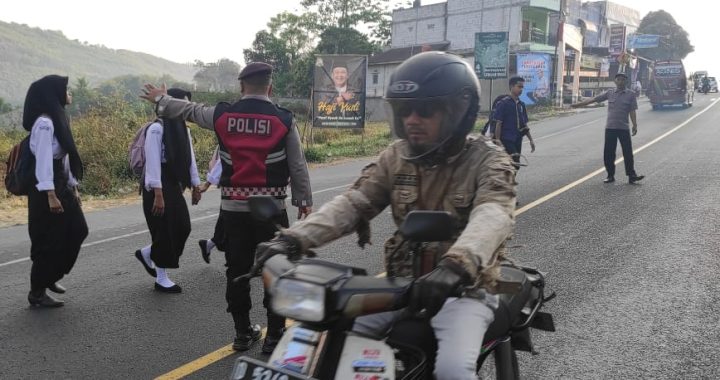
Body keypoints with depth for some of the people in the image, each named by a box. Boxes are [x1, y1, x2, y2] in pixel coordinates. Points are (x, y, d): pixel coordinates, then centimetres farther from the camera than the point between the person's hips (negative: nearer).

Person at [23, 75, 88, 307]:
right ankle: (37, 292, 12)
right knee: (48, 241, -1)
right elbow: (43, 161, -20)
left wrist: (73, 188, 15)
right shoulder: (44, 123, -16)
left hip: (62, 186, 9)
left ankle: (50, 276, 27)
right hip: (47, 190, -9)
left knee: (77, 231, 10)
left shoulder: (58, 119, 13)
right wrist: (51, 195, -23)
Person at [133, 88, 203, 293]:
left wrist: (195, 185, 14)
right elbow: (153, 163, -19)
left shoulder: (183, 129, 8)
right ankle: (162, 279, 13)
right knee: (165, 230, -2)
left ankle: (146, 253, 29)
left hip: (175, 186, 8)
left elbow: (189, 159, 14)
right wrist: (158, 195, -23)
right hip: (158, 187, -8)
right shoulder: (157, 128, -16)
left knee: (182, 227, 7)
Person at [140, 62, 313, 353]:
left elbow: (188, 110, 19)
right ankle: (275, 335, 11)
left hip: (233, 207, 3)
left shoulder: (222, 115, 1)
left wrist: (160, 100, 37)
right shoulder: (284, 120, -6)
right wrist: (304, 201, 9)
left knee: (237, 270, 13)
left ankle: (243, 332, 23)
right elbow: (298, 166, -2)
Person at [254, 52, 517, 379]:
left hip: (464, 289, -4)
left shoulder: (488, 161, -8)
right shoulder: (396, 157, 6)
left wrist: (456, 267, -50)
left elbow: (493, 216, -28)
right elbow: (352, 204, -4)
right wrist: (294, 239, -21)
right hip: (402, 283, 5)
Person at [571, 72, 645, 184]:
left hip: (624, 128, -2)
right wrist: (577, 104, 3)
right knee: (608, 153, 2)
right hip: (610, 128, 2)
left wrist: (635, 125, -13)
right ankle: (610, 175, 13)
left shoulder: (631, 94, 2)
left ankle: (631, 176, 5)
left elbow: (632, 111, -2)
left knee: (628, 153, -1)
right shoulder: (609, 93, 6)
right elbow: (593, 99, 6)